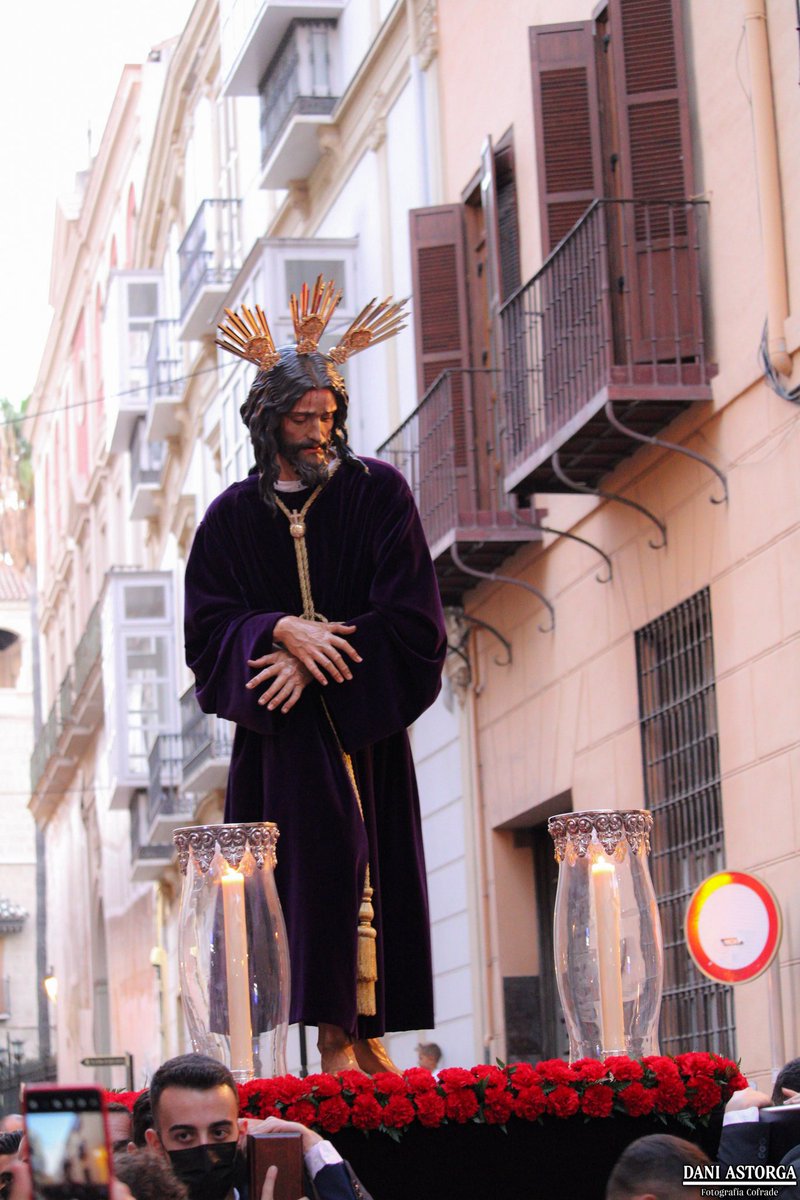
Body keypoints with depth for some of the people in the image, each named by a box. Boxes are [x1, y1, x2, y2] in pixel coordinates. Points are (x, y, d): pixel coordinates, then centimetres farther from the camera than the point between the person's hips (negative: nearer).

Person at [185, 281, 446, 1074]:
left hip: (365, 714, 1)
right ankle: (336, 1032, -15)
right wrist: (281, 630, -17)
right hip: (281, 726, 0)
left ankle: (360, 1029, -2)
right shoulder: (234, 516, 7)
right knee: (324, 842, -14)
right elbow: (208, 625, 2)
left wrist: (316, 656, -13)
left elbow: (409, 614, -4)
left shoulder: (379, 493, 3)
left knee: (371, 855, -6)